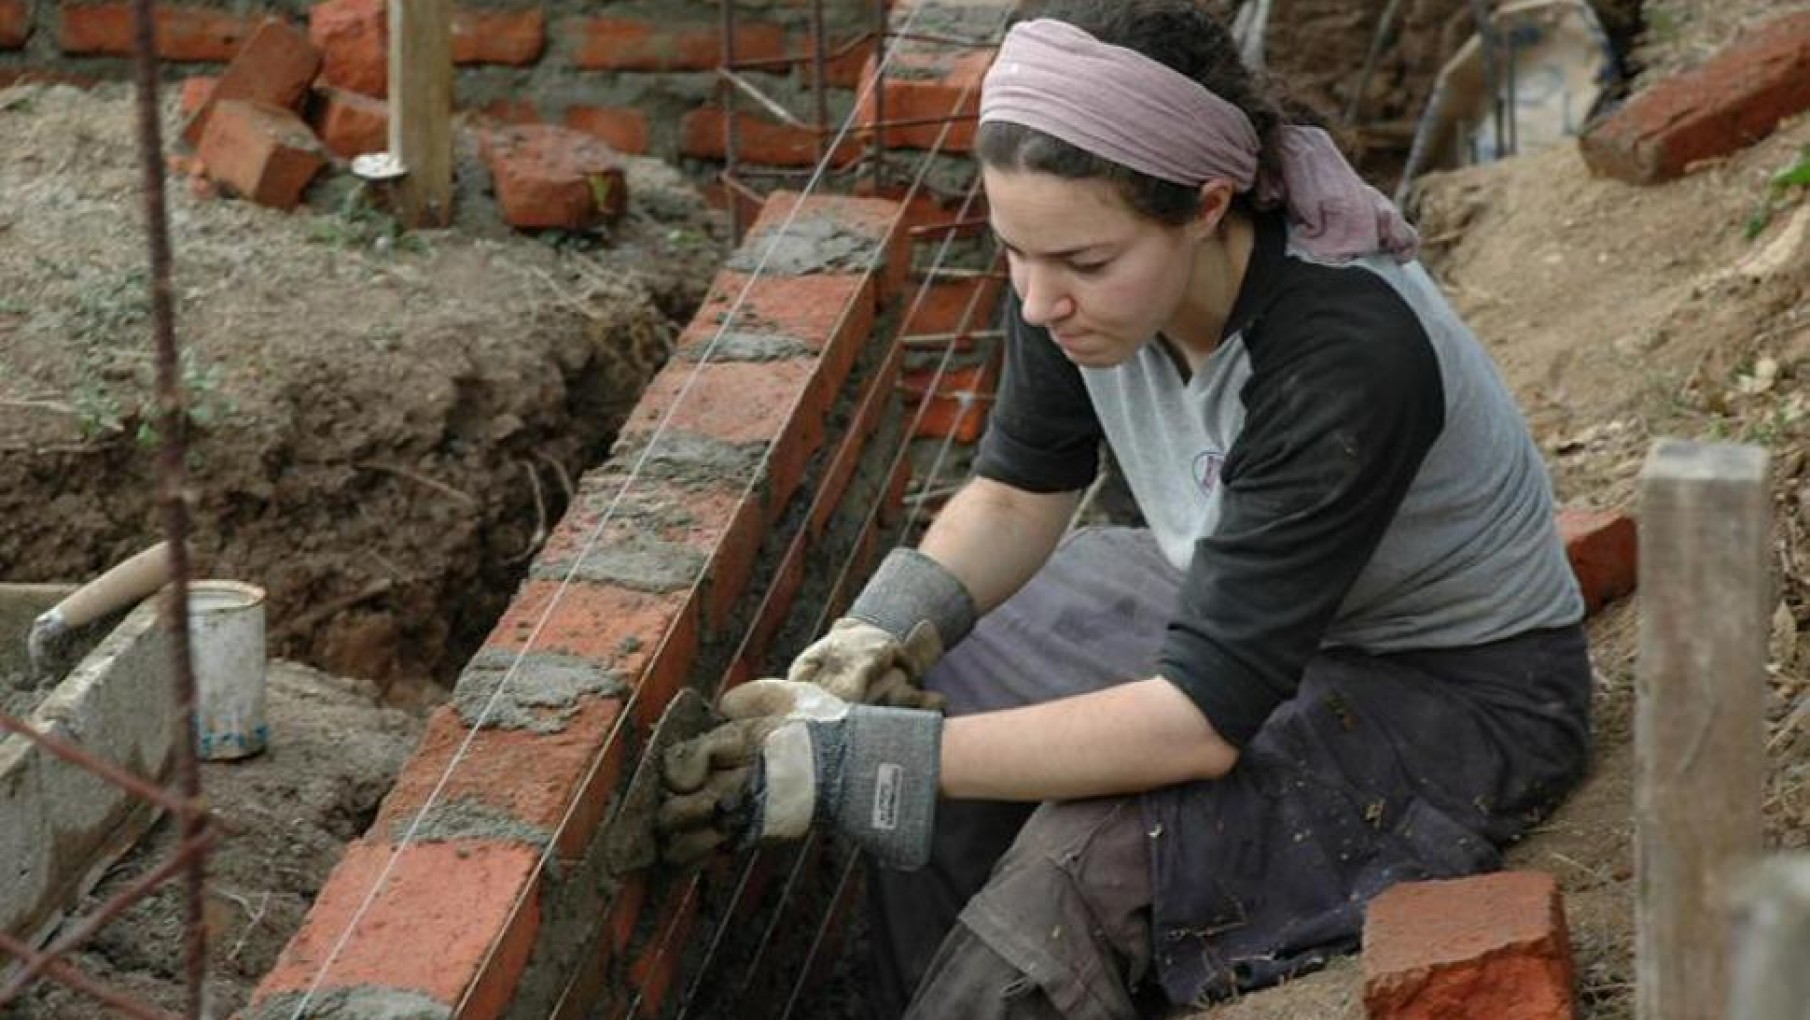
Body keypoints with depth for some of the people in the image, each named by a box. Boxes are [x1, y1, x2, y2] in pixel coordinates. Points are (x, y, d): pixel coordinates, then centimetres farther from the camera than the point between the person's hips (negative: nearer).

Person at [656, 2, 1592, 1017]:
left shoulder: (1349, 352, -37)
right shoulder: (1081, 269, -17)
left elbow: (1205, 716, -37)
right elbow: (1018, 495, 1)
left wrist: (864, 760, -38)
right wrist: (880, 635, -19)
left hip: (1462, 692, -7)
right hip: (1244, 602, 7)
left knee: (1094, 859, -27)